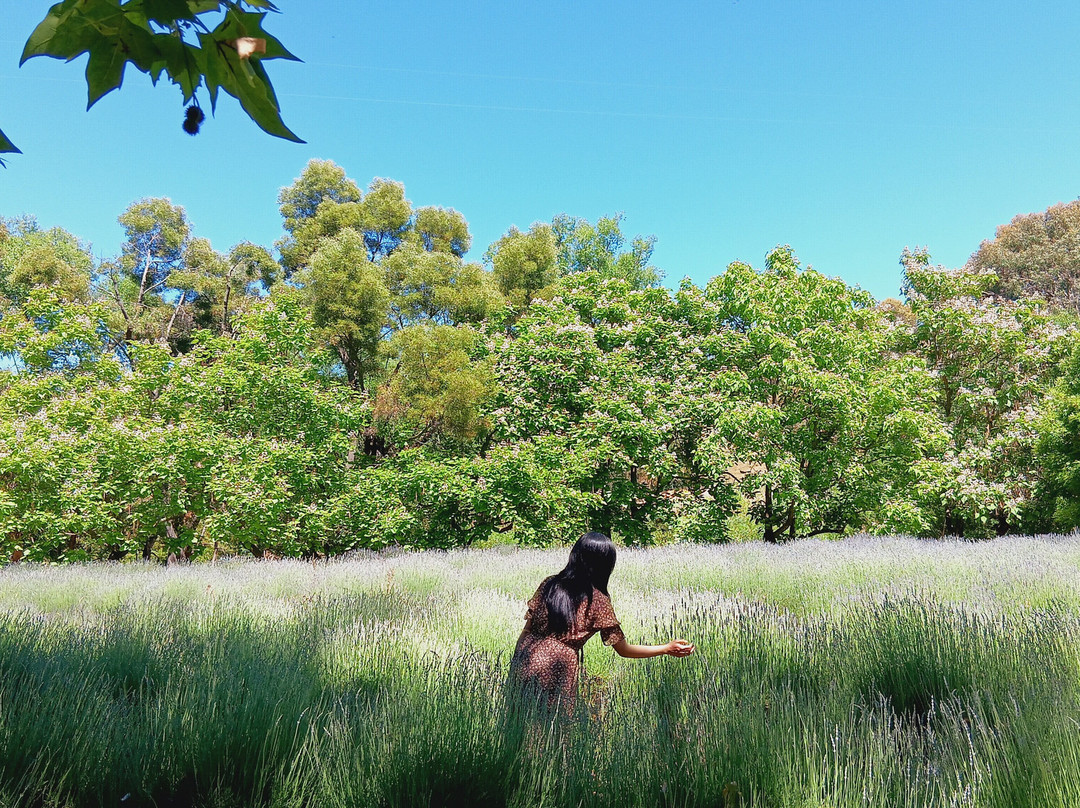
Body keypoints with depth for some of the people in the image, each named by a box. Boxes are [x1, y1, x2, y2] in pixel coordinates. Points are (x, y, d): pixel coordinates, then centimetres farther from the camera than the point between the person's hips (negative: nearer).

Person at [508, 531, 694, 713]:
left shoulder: (549, 584, 6)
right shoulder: (598, 601, -3)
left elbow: (526, 630, 9)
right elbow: (623, 650, 2)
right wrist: (668, 649, 10)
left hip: (525, 659, 4)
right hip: (556, 669, -4)